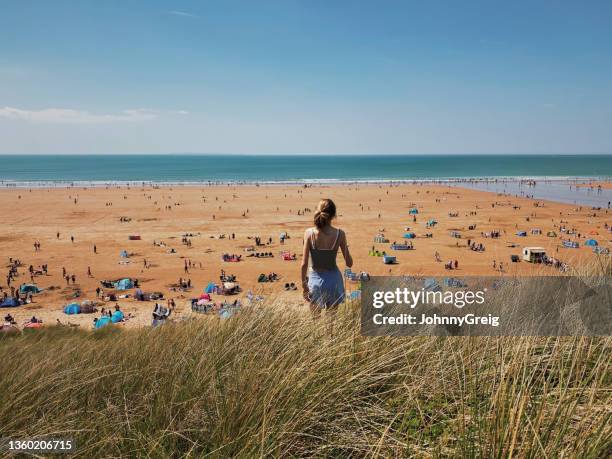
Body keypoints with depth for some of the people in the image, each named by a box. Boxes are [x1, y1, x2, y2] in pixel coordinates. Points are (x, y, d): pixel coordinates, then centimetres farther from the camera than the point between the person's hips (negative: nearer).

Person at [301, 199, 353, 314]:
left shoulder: (309, 233, -12)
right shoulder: (339, 234, -12)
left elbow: (304, 264, -10)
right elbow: (349, 263, -5)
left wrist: (304, 283, 2)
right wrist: (346, 247, 12)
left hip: (315, 280, 0)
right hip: (333, 279, 0)